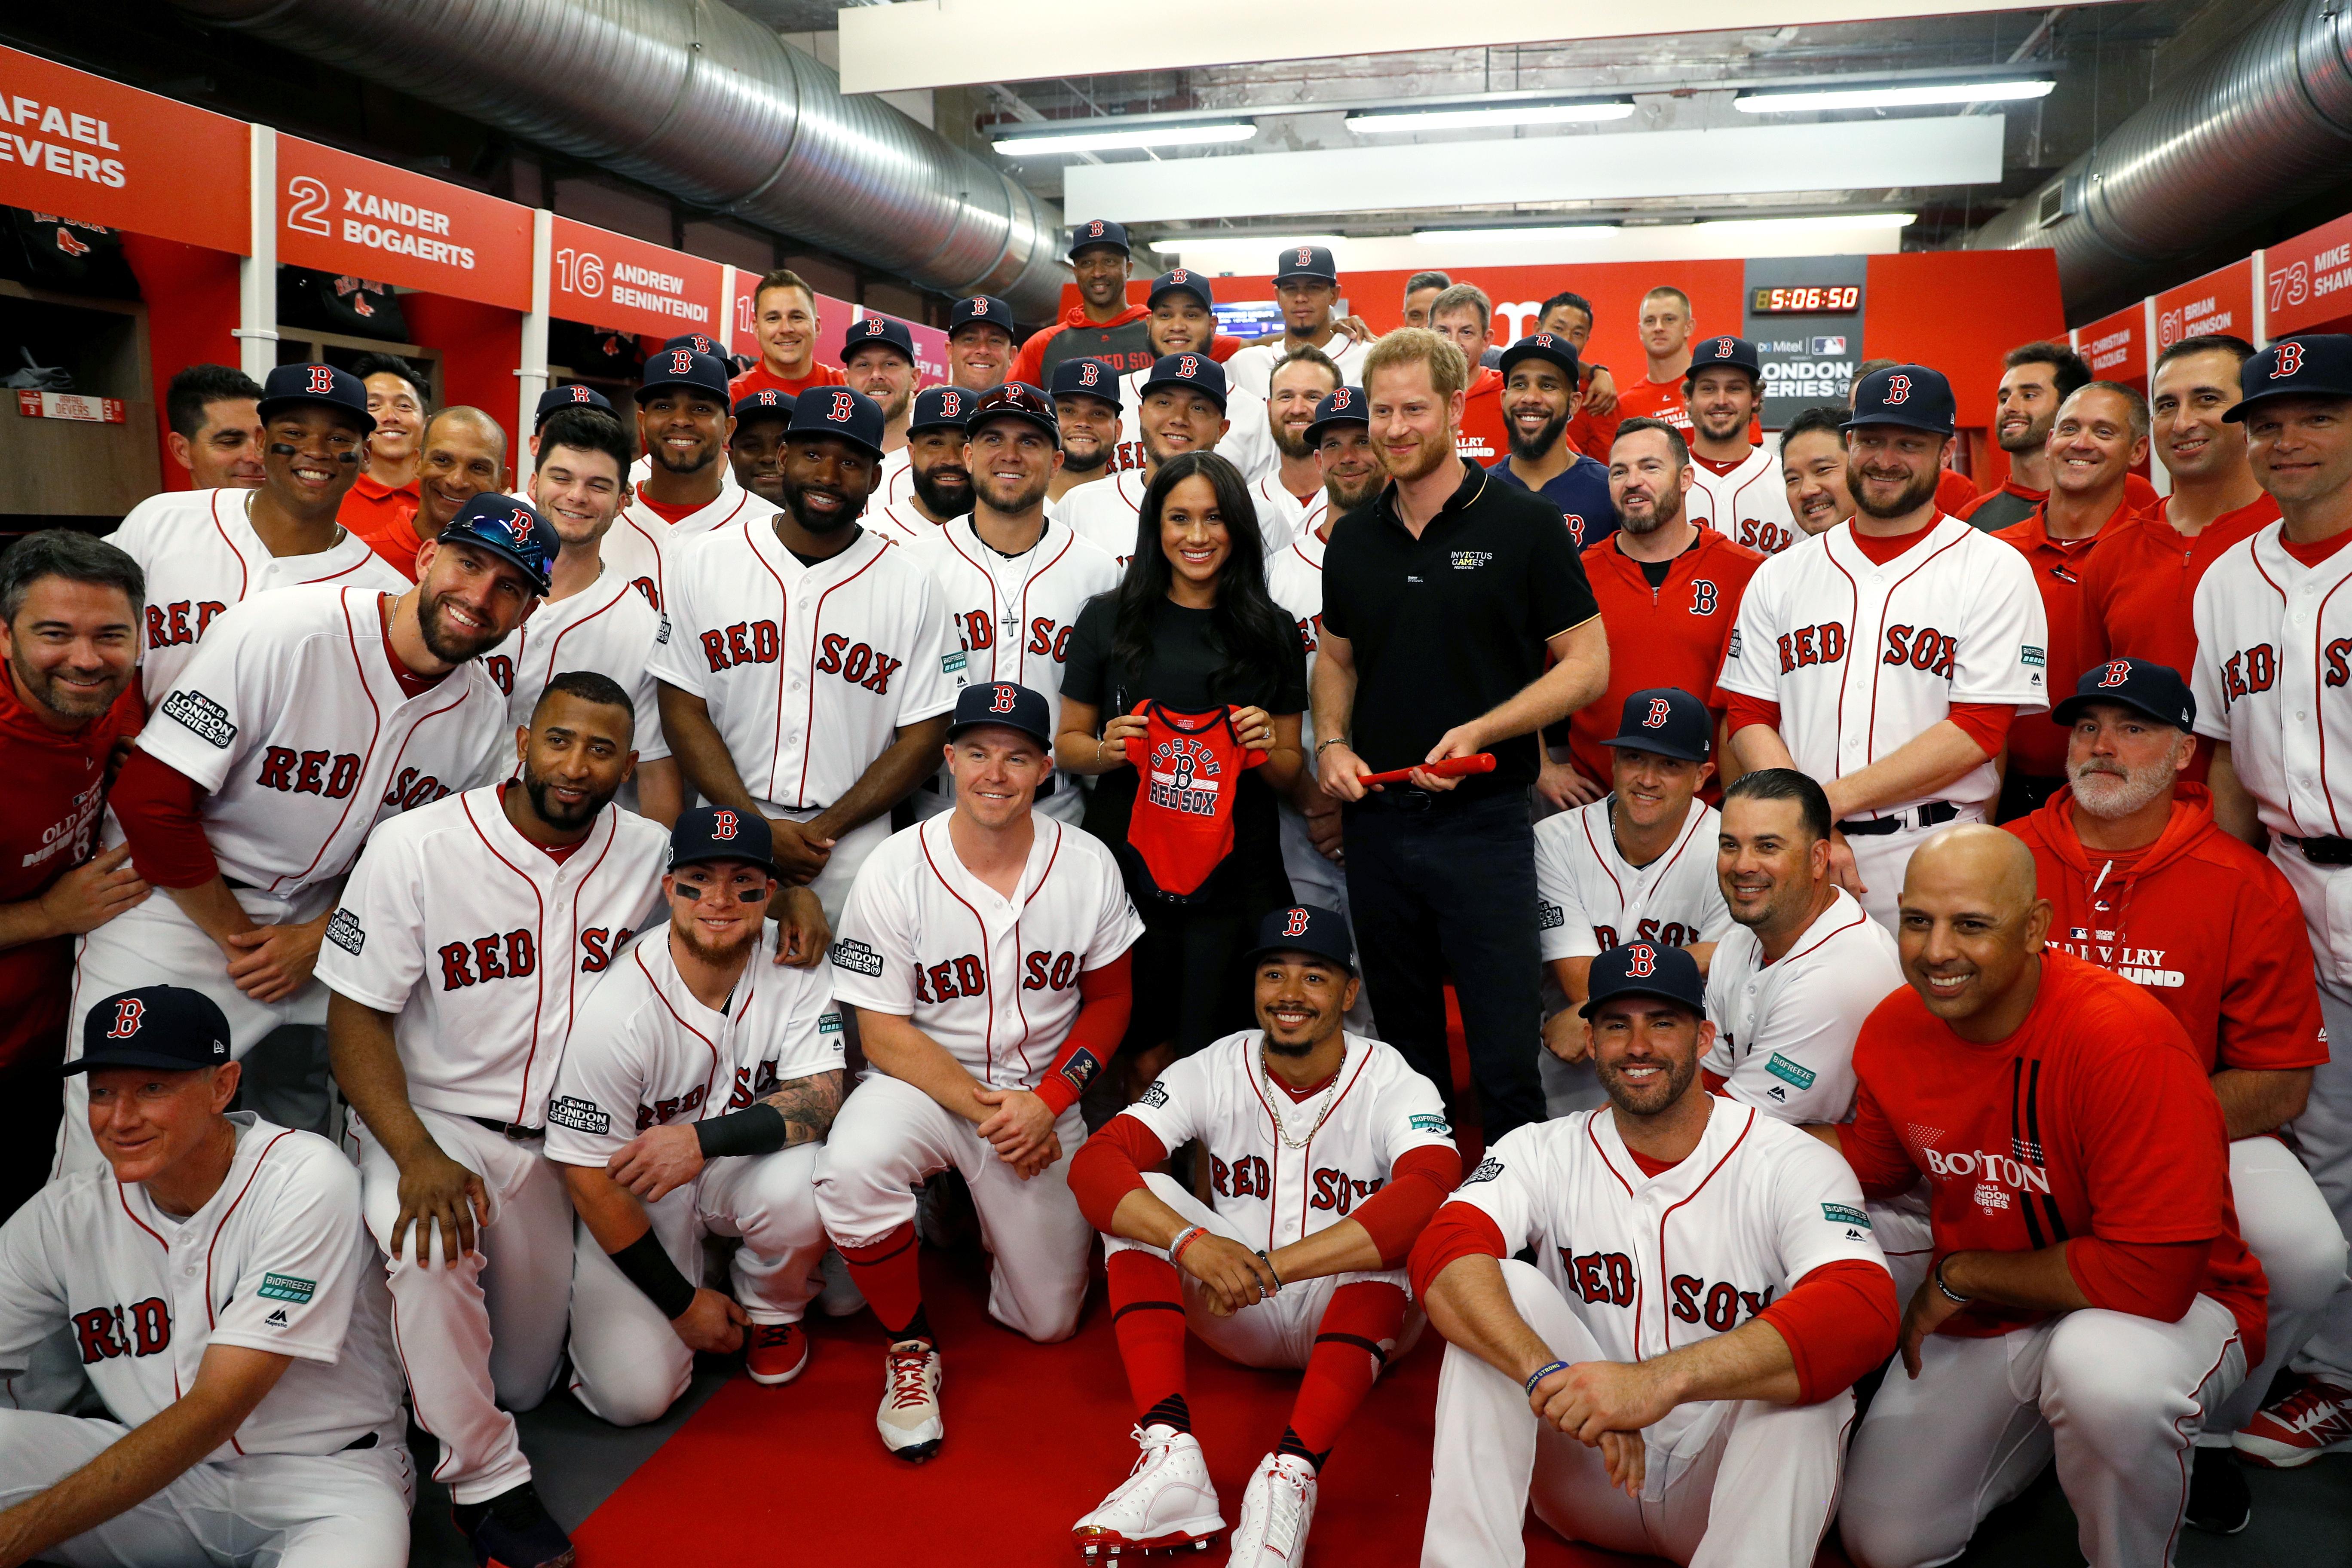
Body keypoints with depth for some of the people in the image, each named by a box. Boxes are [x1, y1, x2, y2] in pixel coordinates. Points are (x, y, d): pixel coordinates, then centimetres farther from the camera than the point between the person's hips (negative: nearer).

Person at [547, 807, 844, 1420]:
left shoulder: (795, 968, -15)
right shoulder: (616, 1010, -24)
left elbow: (823, 1097, -21)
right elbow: (589, 1177, -17)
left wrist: (704, 1139, -38)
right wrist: (683, 1302, -11)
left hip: (744, 1169, 2)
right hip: (637, 1197, -2)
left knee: (798, 1183, -33)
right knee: (634, 1394, -16)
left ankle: (770, 1310, 2)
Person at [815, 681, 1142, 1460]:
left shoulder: (1088, 867, -8)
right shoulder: (895, 872, -14)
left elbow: (1108, 1000, 2)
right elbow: (884, 1037, -11)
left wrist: (1044, 1104, -12)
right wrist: (987, 1111, -20)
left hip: (1044, 1096, 2)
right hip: (925, 1081, -2)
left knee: (1047, 1320, 4)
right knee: (850, 1171, -35)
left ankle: (982, 1213, 37)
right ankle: (911, 1347, -7)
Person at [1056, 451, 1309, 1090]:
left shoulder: (1273, 632, 8)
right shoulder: (1108, 620, 4)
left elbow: (1291, 776, 13)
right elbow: (1067, 743, 10)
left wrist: (1266, 750, -8)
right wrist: (1107, 750, -10)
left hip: (1236, 884, 1)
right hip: (1130, 874, 0)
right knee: (1146, 1061, 3)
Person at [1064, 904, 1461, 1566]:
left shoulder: (1394, 1086, -14)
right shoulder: (1214, 1072, -7)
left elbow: (1433, 1192, -35)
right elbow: (1093, 1163, -18)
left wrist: (1269, 1267, -38)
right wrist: (1189, 1242, -38)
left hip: (1359, 1318, -2)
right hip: (1240, 1321, 3)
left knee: (1393, 1232, -32)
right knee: (1140, 1200, -19)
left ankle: (1292, 1476, -39)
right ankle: (1170, 1460, -31)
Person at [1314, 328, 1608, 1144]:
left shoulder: (1525, 526, -5)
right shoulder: (1353, 540, 10)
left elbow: (1588, 665, -5)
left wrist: (1480, 731, -17)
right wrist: (1331, 743, 1)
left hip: (1484, 822, -5)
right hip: (1376, 821, 5)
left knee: (1504, 1056, -2)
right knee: (1404, 1040, 16)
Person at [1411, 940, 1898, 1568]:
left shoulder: (1794, 1164, -12)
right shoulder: (1544, 1153, -3)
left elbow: (1865, 1312, -31)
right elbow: (1442, 1254, -22)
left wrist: (1658, 1381, -45)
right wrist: (1552, 1376, -42)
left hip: (1727, 1488, -2)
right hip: (1585, 1485, 3)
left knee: (1804, 1377, -30)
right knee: (1504, 1290, -20)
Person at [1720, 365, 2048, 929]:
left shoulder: (1996, 571, 2)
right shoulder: (1781, 575, 11)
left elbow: (1978, 731, -8)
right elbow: (1748, 716, 4)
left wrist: (1834, 799, -14)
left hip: (1933, 860, -2)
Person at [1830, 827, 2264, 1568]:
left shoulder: (2124, 1039, -30)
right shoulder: (1892, 1030, -9)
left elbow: (2153, 1276, -31)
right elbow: (1868, 1167, 8)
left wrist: (1960, 1274, -19)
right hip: (1982, 1317, 6)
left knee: (2102, 1368, -40)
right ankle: (2040, 1422, 31)